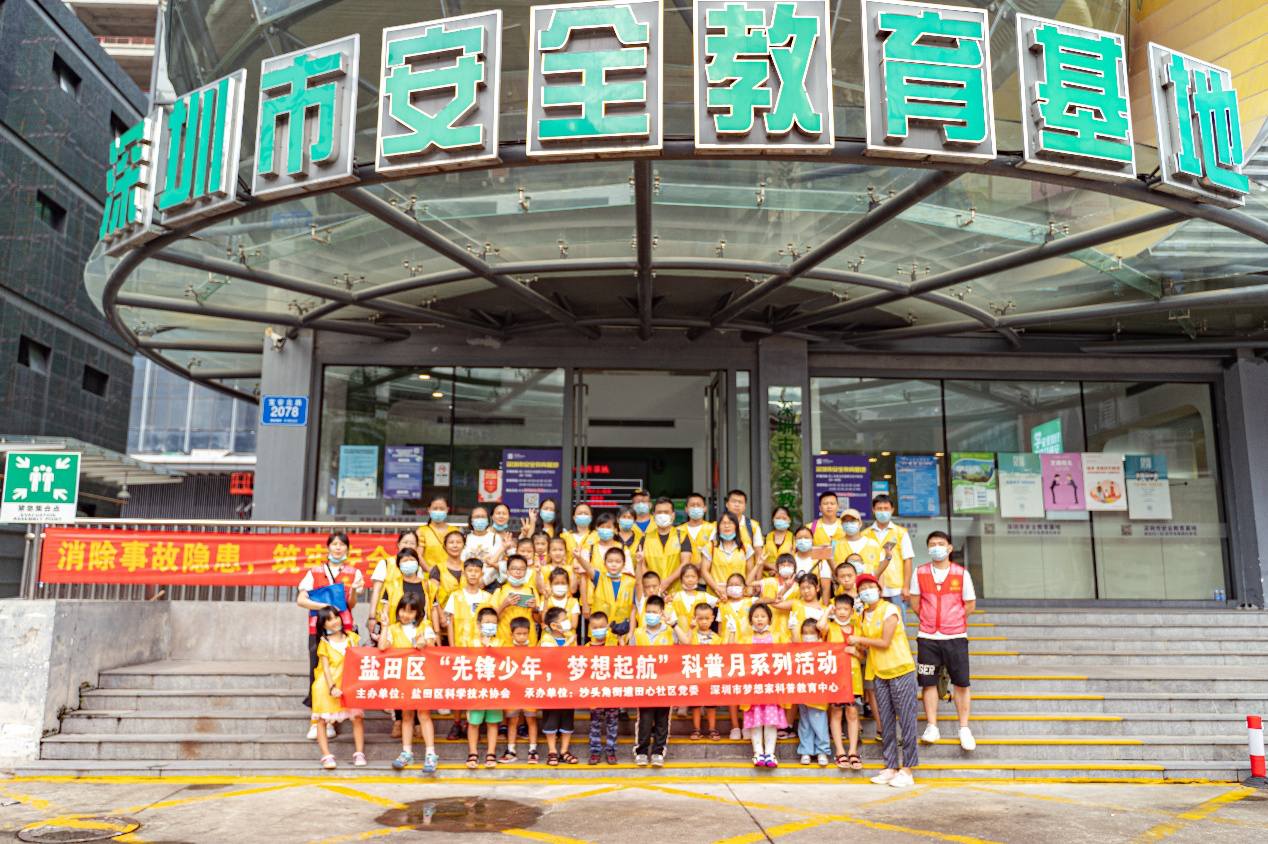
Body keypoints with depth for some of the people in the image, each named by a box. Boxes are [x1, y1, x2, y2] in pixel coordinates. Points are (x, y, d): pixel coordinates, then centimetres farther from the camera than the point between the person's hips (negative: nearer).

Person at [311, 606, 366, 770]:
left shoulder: (350, 637, 9)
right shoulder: (324, 644, 0)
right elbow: (326, 668, -6)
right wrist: (332, 688, -17)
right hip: (329, 687, -2)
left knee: (357, 717, -3)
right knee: (323, 720, -4)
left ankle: (359, 753, 4)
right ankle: (327, 756, 3)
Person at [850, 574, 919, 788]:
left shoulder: (890, 610, -9)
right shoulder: (863, 616, 11)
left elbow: (885, 643, -15)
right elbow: (868, 645, 12)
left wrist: (858, 639, -7)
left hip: (901, 670, -7)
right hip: (880, 673, 7)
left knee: (905, 719, -3)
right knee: (885, 722, 7)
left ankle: (906, 770, 1)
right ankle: (891, 767, 14)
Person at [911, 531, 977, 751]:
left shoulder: (961, 573, 0)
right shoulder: (920, 573, 2)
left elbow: (970, 603, 6)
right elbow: (915, 600, 12)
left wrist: (955, 621, 5)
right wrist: (926, 619, 7)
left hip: (955, 636, -1)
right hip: (927, 637, 1)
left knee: (961, 683, 2)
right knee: (928, 682, 2)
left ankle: (964, 729, 14)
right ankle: (931, 727, 12)